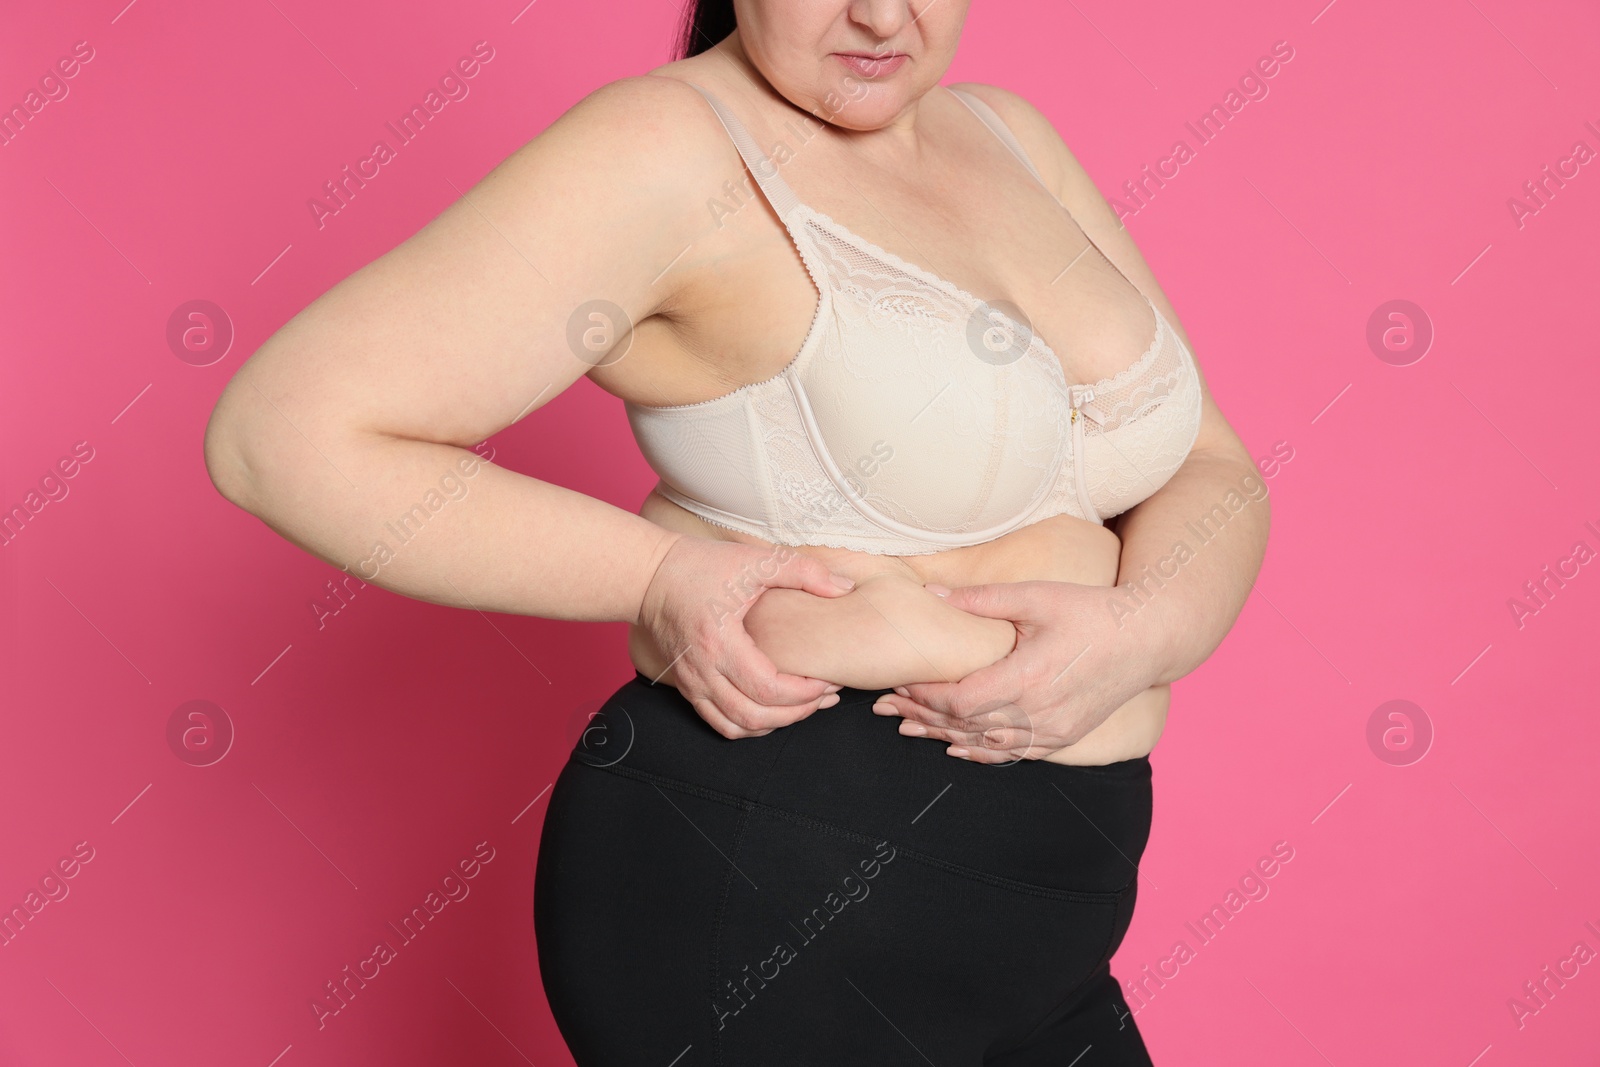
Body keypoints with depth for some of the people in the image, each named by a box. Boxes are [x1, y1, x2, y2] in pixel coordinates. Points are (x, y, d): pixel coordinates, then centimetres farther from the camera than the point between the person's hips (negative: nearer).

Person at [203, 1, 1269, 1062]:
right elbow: (286, 433, -19)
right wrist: (657, 576, -19)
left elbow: (1214, 475, 6)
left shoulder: (1011, 138, 7)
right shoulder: (668, 150, -15)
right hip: (772, 901, -7)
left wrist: (1138, 634, -15)